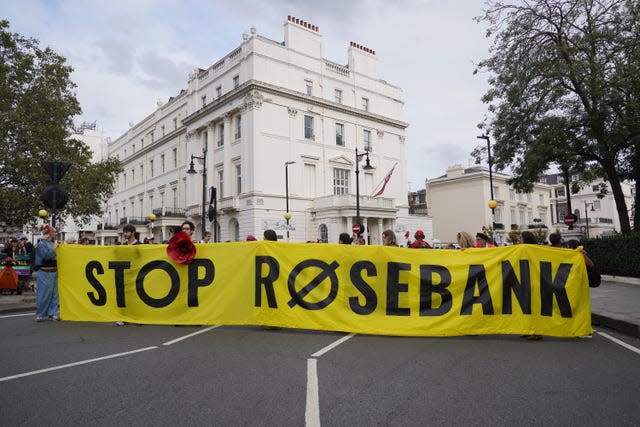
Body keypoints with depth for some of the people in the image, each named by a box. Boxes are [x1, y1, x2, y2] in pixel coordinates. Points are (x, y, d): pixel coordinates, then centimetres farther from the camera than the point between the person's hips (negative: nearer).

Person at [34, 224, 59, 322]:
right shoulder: (41, 244, -10)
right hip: (44, 273, -8)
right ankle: (40, 315, 7)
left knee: (54, 294, 10)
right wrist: (54, 248, -13)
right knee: (44, 294, -3)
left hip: (53, 272, 8)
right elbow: (47, 255, -23)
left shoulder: (52, 243, 14)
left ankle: (53, 313, 16)